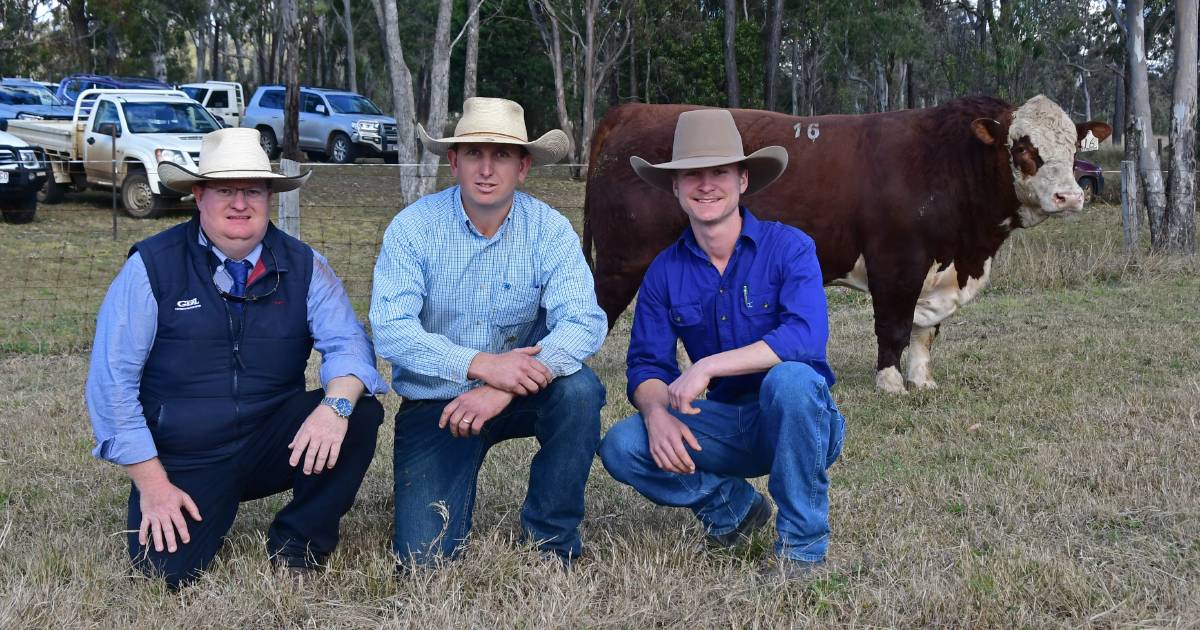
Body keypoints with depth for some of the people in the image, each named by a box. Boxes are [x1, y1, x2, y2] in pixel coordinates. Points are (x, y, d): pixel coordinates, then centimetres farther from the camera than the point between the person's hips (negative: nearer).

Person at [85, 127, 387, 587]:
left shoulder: (302, 266, 0)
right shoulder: (151, 266, -7)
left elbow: (348, 342, -9)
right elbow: (112, 380, -7)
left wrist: (337, 405, -33)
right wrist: (152, 484, -12)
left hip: (275, 443, 2)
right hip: (185, 461, -2)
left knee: (361, 413, -23)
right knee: (168, 572, -22)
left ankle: (295, 549, -2)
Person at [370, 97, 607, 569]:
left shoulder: (550, 230, -9)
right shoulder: (414, 227, -11)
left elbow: (584, 322, -22)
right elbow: (390, 330, -21)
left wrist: (504, 387, -36)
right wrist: (481, 364, -36)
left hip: (520, 396, 1)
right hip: (434, 403, -1)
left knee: (578, 387, -31)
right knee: (423, 558, -13)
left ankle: (552, 539, -10)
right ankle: (456, 489, 25)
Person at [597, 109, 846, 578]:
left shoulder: (788, 248, -12)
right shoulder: (665, 272, 1)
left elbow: (806, 338, -27)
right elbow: (647, 364, -1)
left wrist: (708, 366, -31)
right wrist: (657, 413, -24)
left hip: (797, 424, -4)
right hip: (725, 424, 4)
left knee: (790, 377, -37)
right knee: (621, 446, -18)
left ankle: (802, 544, -20)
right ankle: (733, 505, 9)